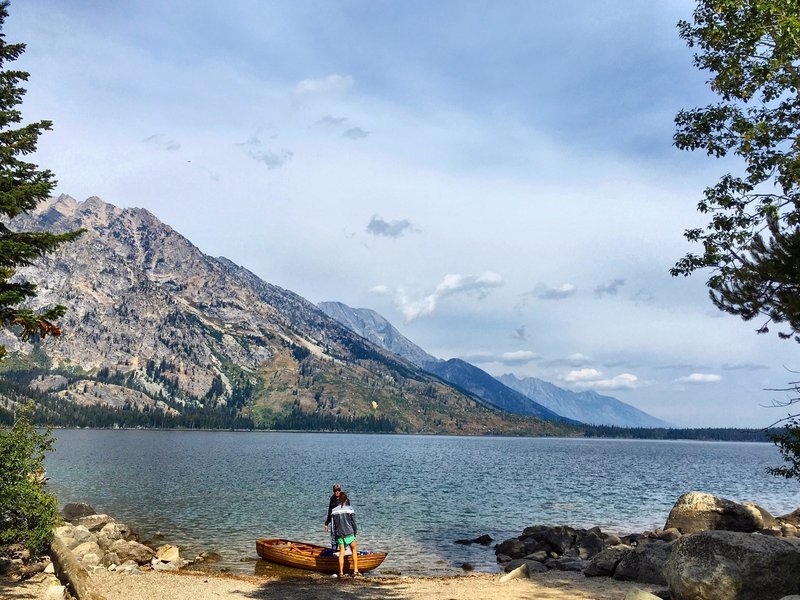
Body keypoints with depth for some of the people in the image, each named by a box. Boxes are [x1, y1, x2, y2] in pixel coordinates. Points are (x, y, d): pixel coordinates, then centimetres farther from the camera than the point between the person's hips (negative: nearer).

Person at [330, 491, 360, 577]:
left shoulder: (334, 511, 0)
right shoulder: (349, 509, -7)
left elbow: (333, 524, 4)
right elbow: (353, 522, -4)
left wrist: (335, 533, 14)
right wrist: (355, 532, 9)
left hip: (339, 534, 2)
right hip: (349, 533, -2)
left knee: (341, 552, 11)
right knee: (354, 550, 13)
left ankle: (341, 572, 12)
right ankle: (355, 571, 8)